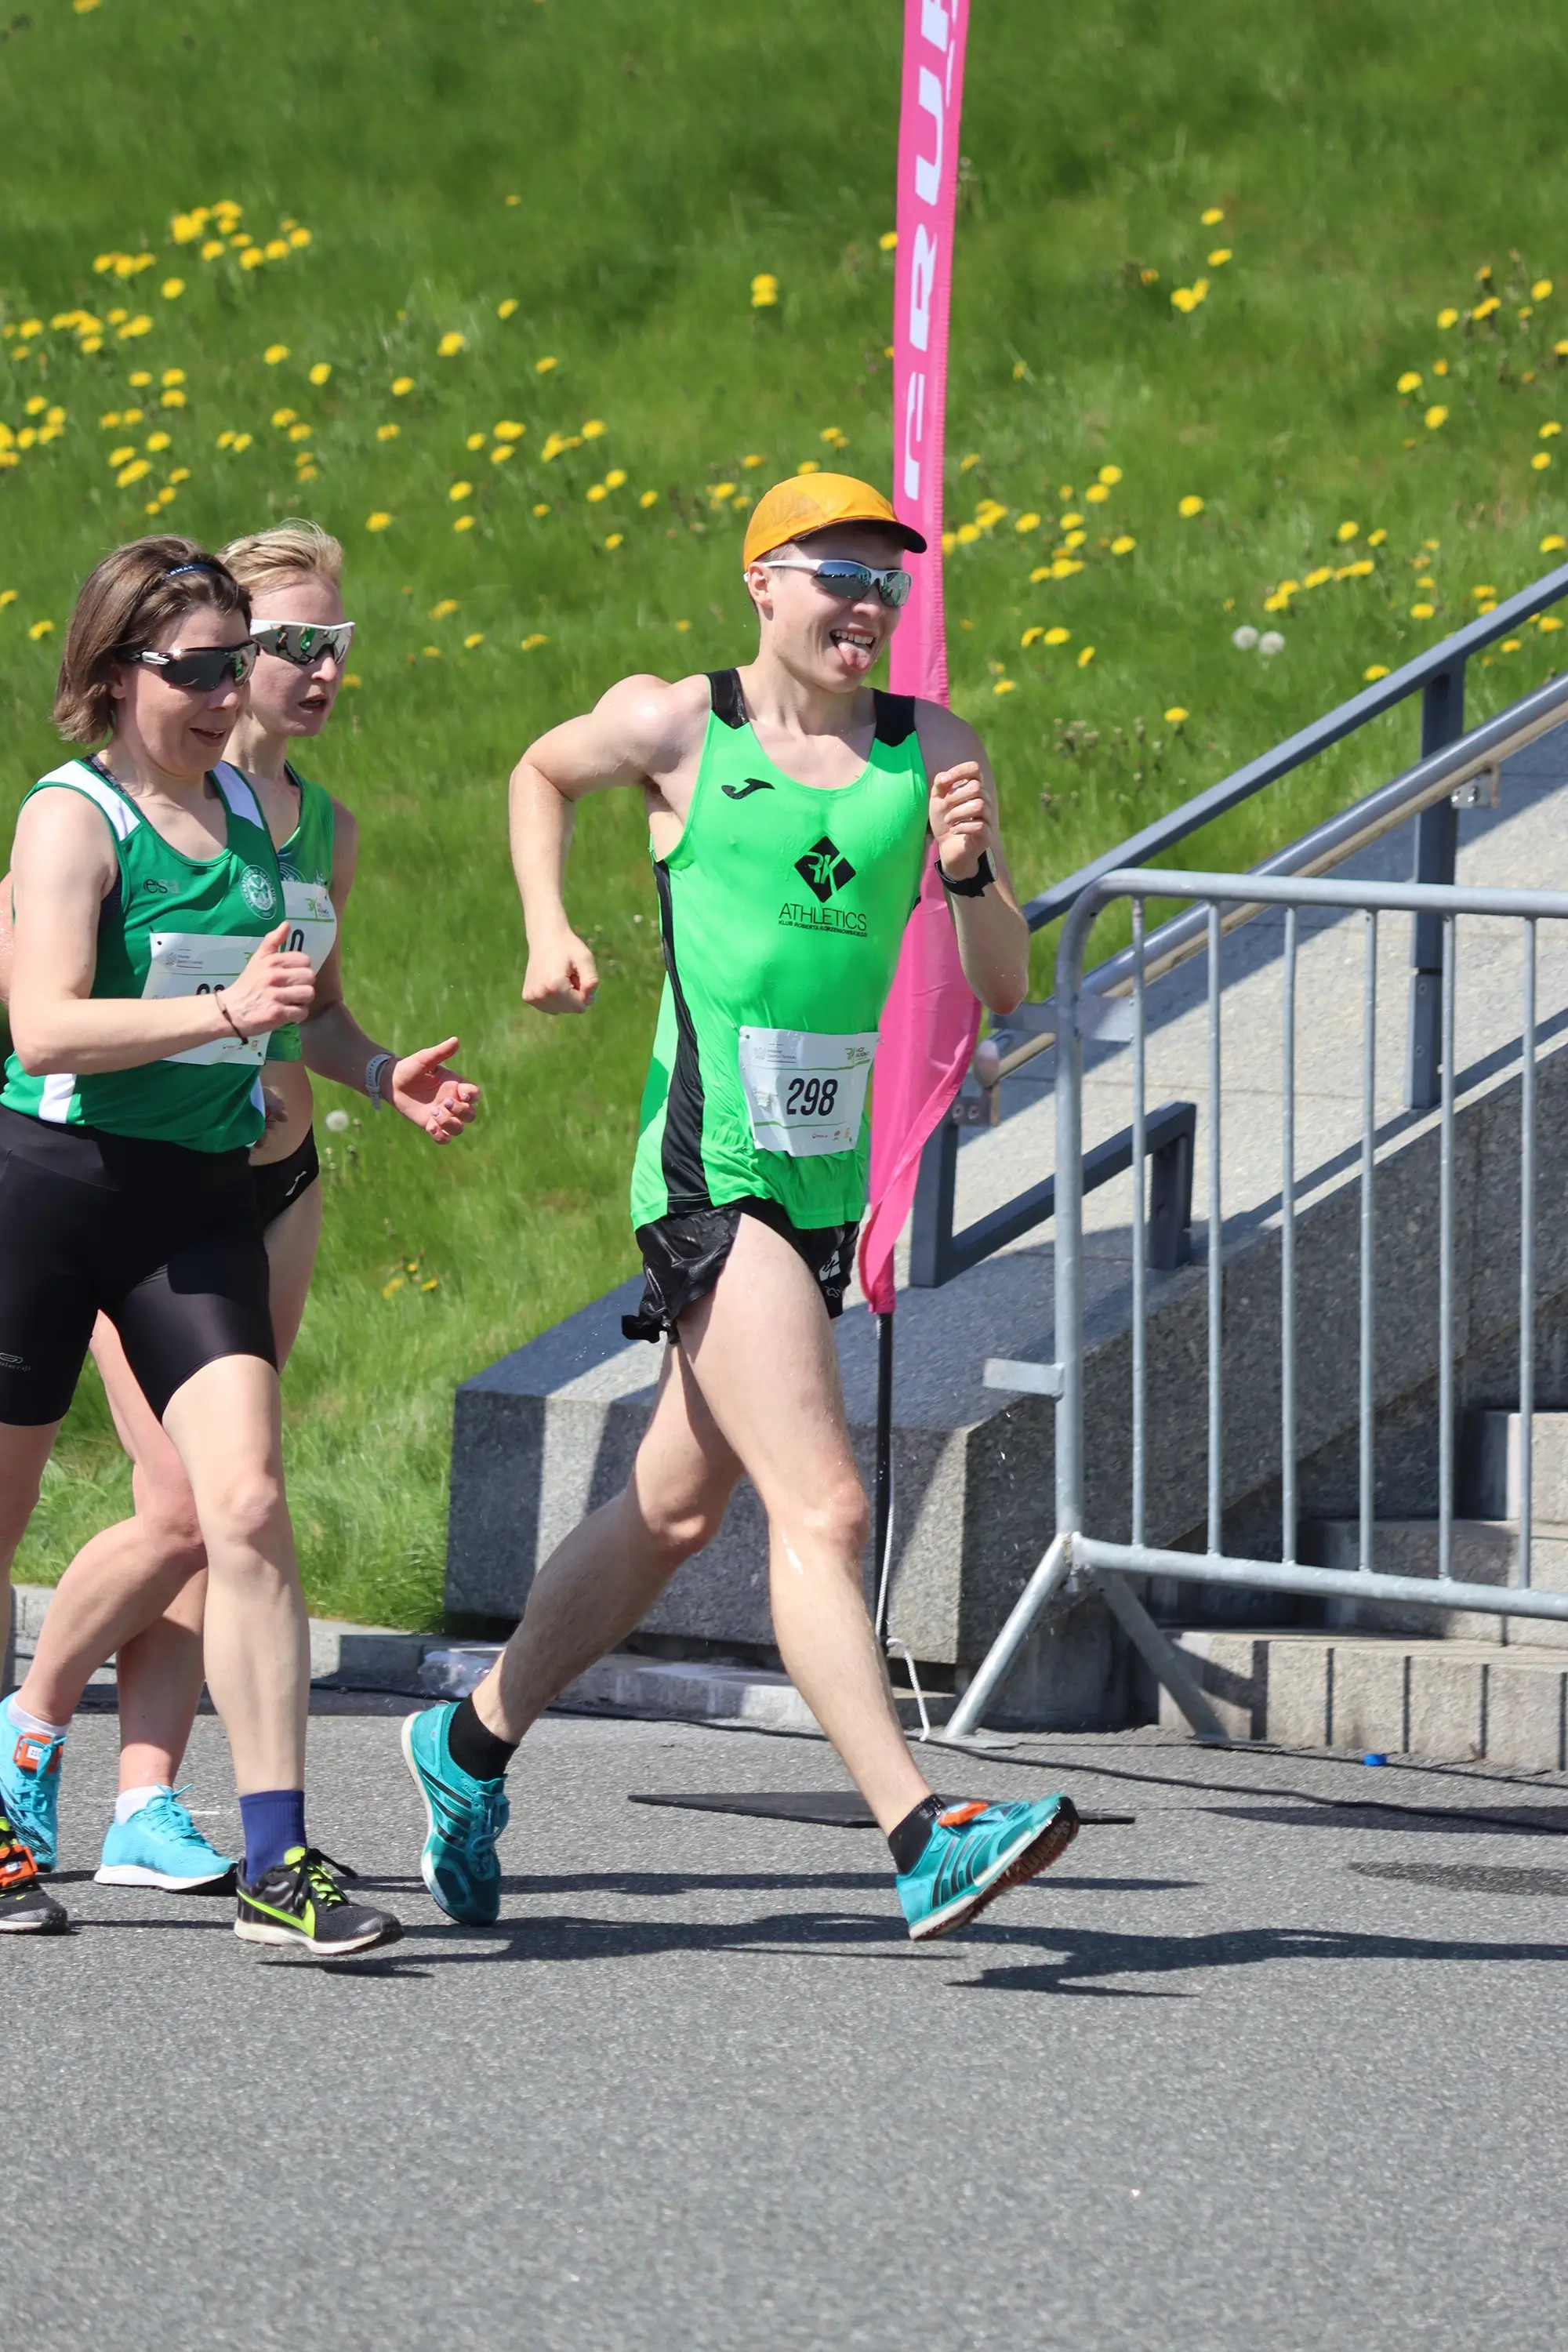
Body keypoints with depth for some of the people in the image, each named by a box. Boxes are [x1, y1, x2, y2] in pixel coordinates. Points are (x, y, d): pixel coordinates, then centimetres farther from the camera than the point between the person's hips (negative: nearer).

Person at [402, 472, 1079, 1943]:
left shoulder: (930, 752, 6)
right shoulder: (676, 728, -3)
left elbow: (1003, 987, 4)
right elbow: (540, 775, 19)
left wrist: (969, 871, -14)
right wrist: (548, 934, 7)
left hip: (827, 1183, 6)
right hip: (711, 1176, -6)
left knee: (675, 1510, 19)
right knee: (820, 1511, -18)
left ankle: (472, 1745, 38)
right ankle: (924, 1843, -26)